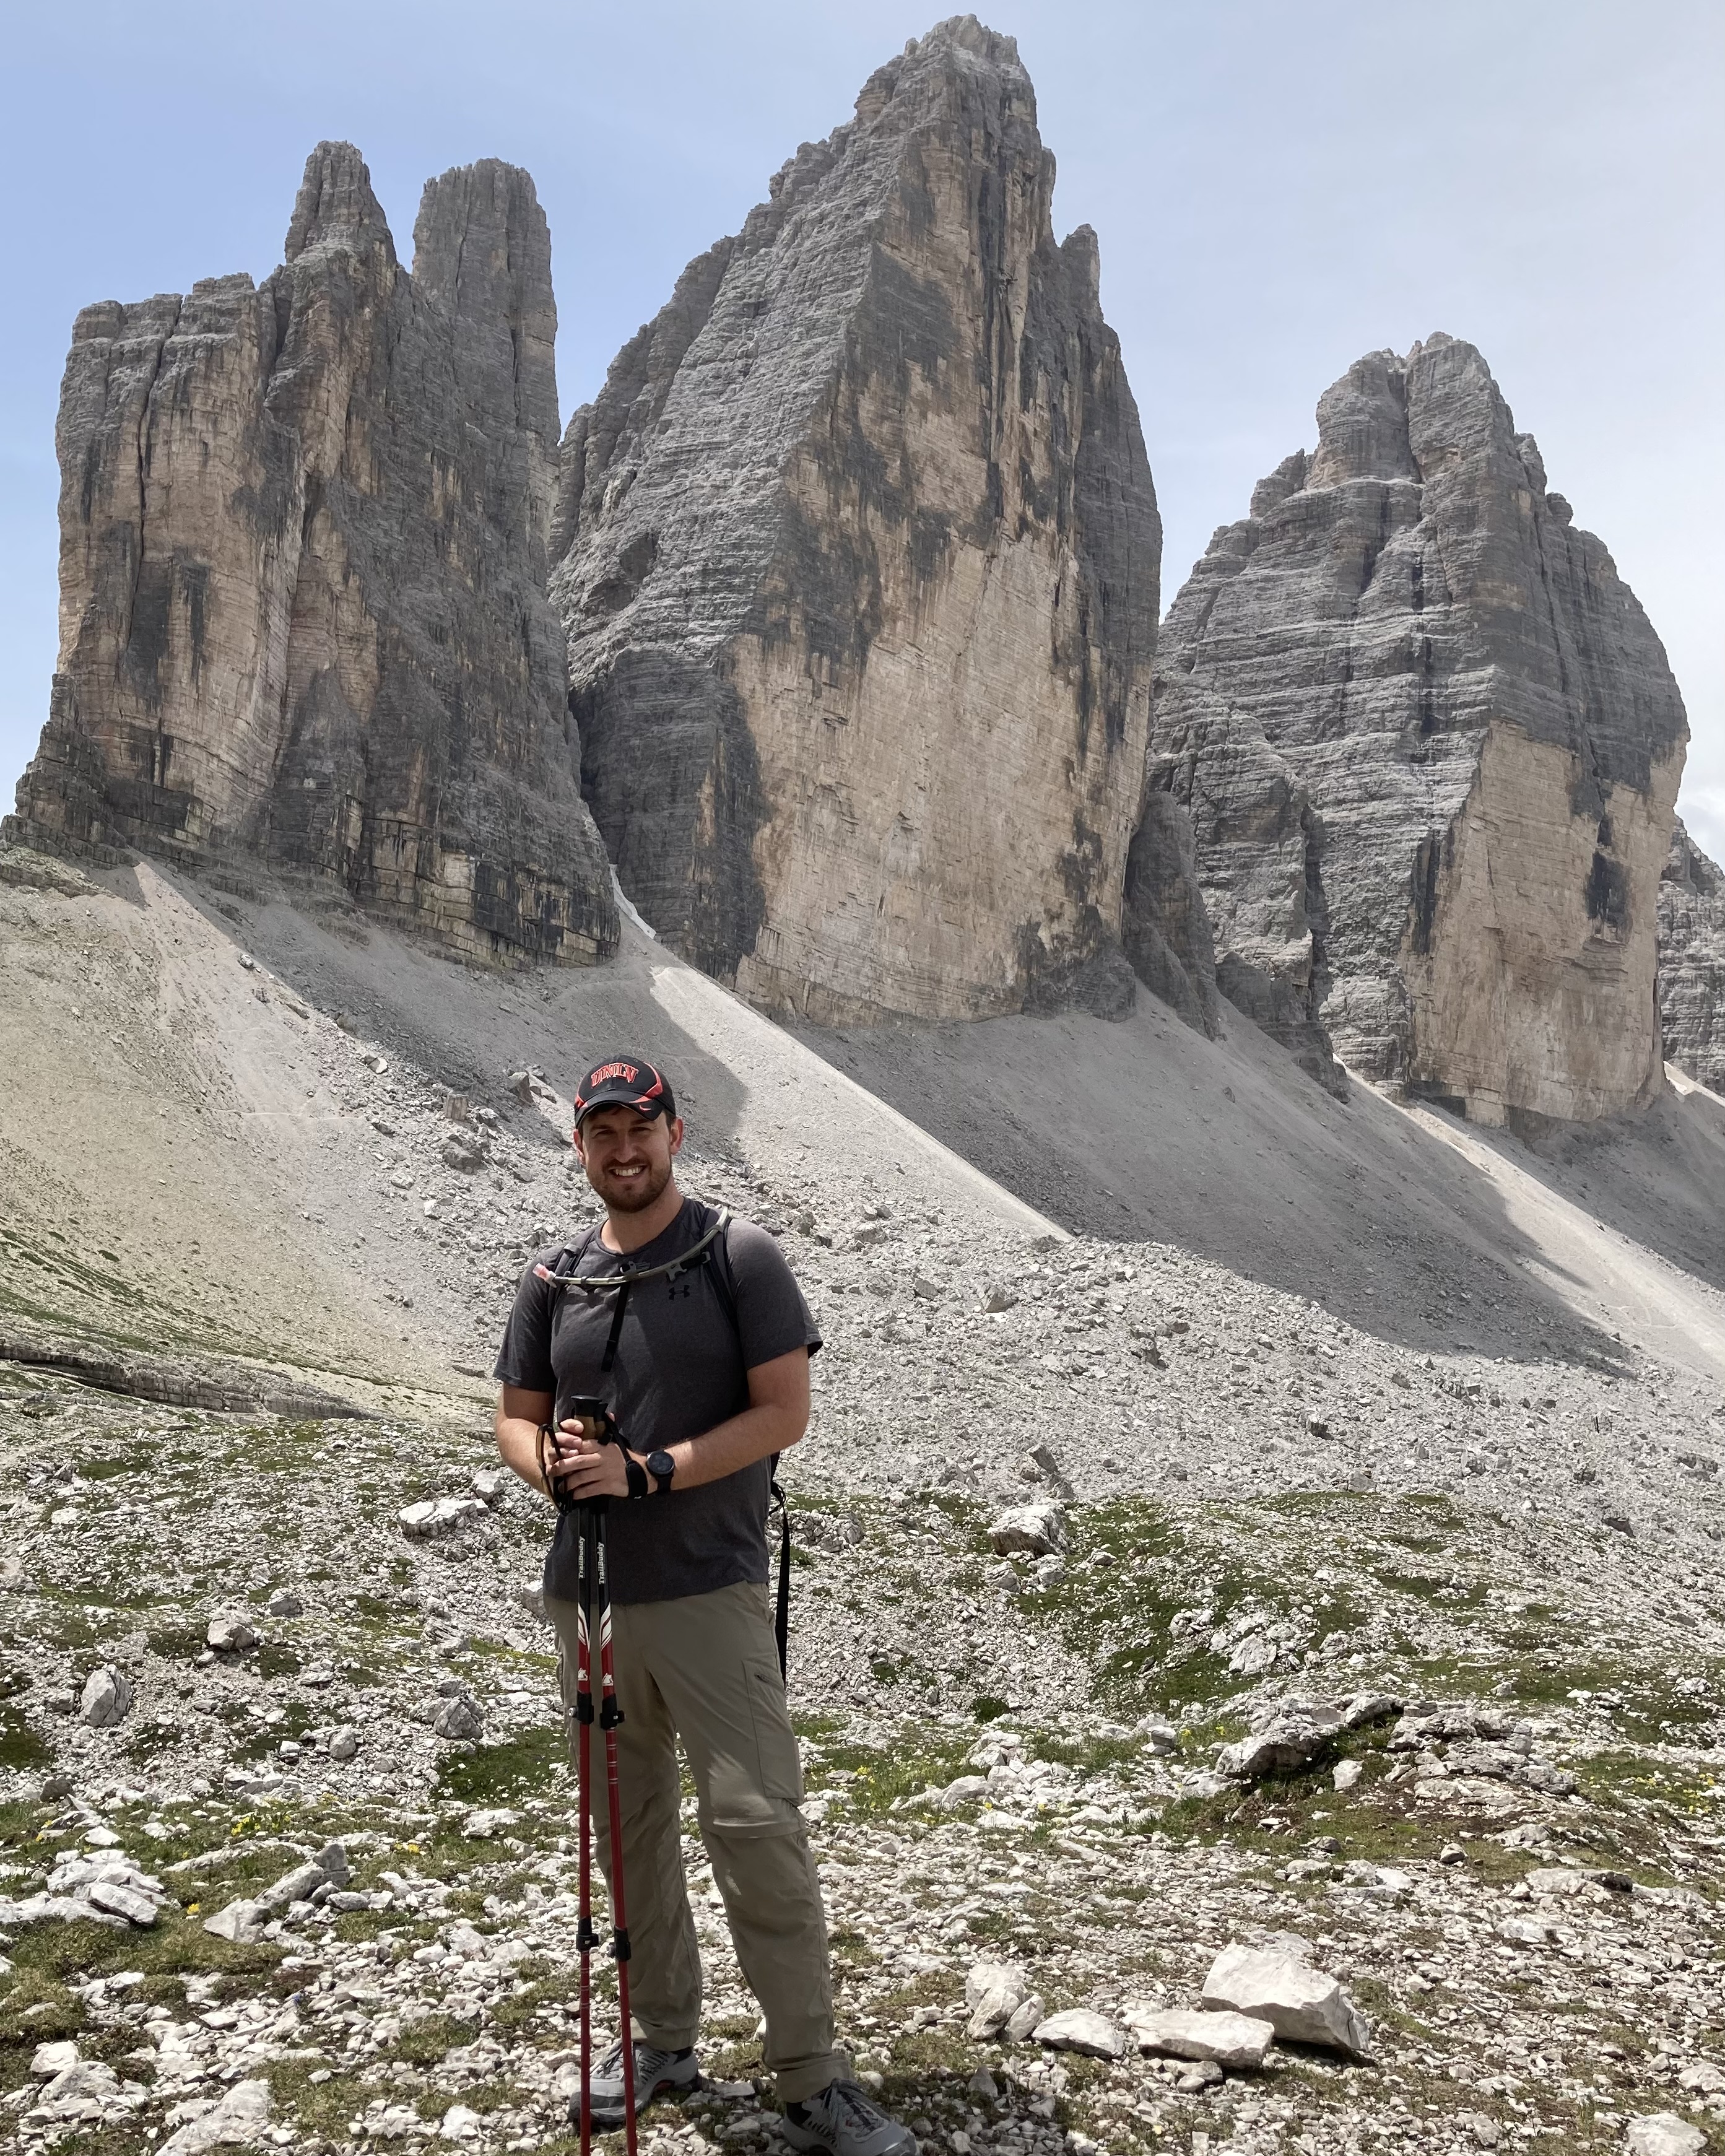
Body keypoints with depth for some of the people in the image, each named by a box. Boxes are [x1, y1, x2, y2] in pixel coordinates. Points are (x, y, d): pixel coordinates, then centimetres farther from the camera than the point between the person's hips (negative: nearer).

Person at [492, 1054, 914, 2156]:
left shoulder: (741, 1258, -4)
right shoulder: (553, 1279, 9)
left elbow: (784, 1411, -9)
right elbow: (516, 1417, 15)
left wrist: (646, 1473, -18)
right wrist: (553, 1463, -9)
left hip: (710, 1590, -5)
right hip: (587, 1594, 5)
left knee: (758, 1826, -7)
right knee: (628, 1825, 15)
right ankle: (662, 2037, 31)